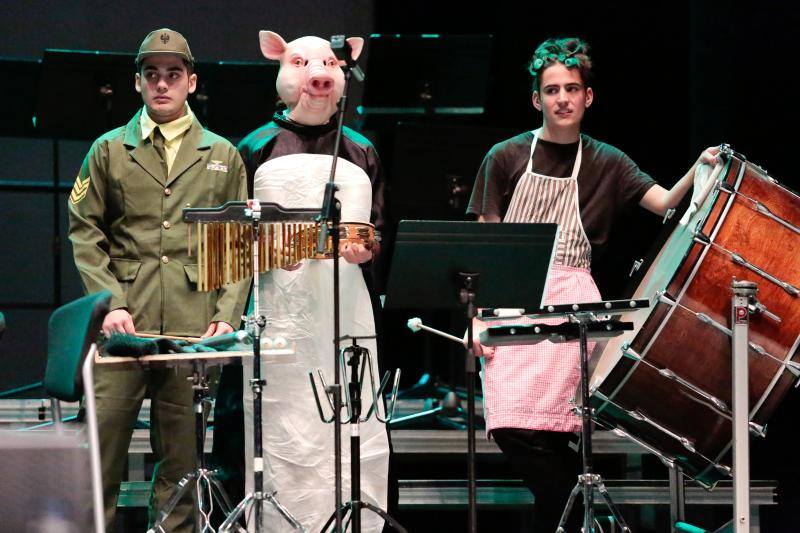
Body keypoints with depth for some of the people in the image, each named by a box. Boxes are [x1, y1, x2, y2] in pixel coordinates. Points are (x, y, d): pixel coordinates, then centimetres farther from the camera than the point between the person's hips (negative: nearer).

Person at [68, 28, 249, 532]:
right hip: (124, 324, -1)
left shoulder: (223, 156, 14)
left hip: (194, 331, 1)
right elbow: (85, 233, 8)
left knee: (181, 461, 2)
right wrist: (110, 303, -5)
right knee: (101, 444, -6)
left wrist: (227, 315, -1)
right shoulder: (109, 150, 12)